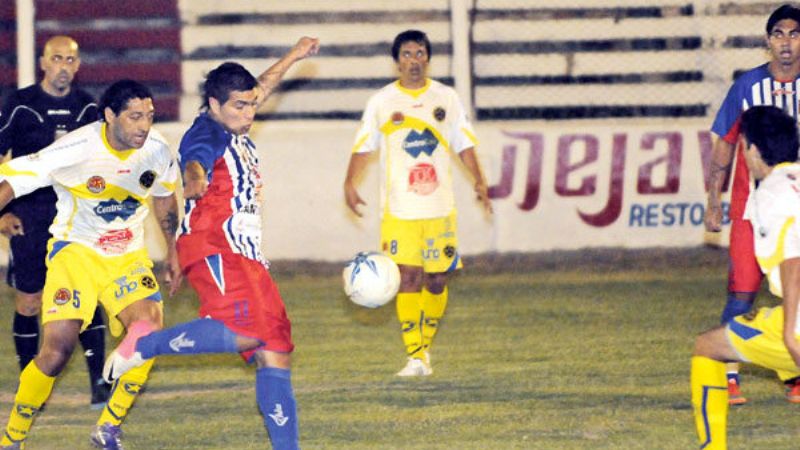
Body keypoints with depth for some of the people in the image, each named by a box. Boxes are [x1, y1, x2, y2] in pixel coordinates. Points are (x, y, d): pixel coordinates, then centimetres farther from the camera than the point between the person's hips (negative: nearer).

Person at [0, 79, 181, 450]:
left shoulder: (157, 150, -7)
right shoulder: (76, 149, -21)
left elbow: (164, 197, 14)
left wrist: (172, 251, 18)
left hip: (128, 255, 4)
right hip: (76, 249, -4)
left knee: (150, 329, -22)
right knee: (57, 351, -16)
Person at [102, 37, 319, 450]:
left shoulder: (234, 129, 21)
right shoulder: (206, 133, -8)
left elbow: (261, 88, 42)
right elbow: (195, 162, -31)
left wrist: (293, 56, 53)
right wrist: (195, 181, -54)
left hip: (246, 256, 10)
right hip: (212, 248, -10)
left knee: (274, 354, 2)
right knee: (247, 329, -32)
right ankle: (147, 345, -18)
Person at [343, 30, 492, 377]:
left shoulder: (445, 98, 9)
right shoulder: (381, 102, 4)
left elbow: (464, 144, 14)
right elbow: (363, 147, 6)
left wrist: (478, 180, 2)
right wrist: (350, 183, -7)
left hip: (440, 207, 2)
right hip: (399, 210, -2)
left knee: (437, 281, 2)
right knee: (408, 278, -12)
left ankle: (425, 347, 21)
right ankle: (415, 357, -11)